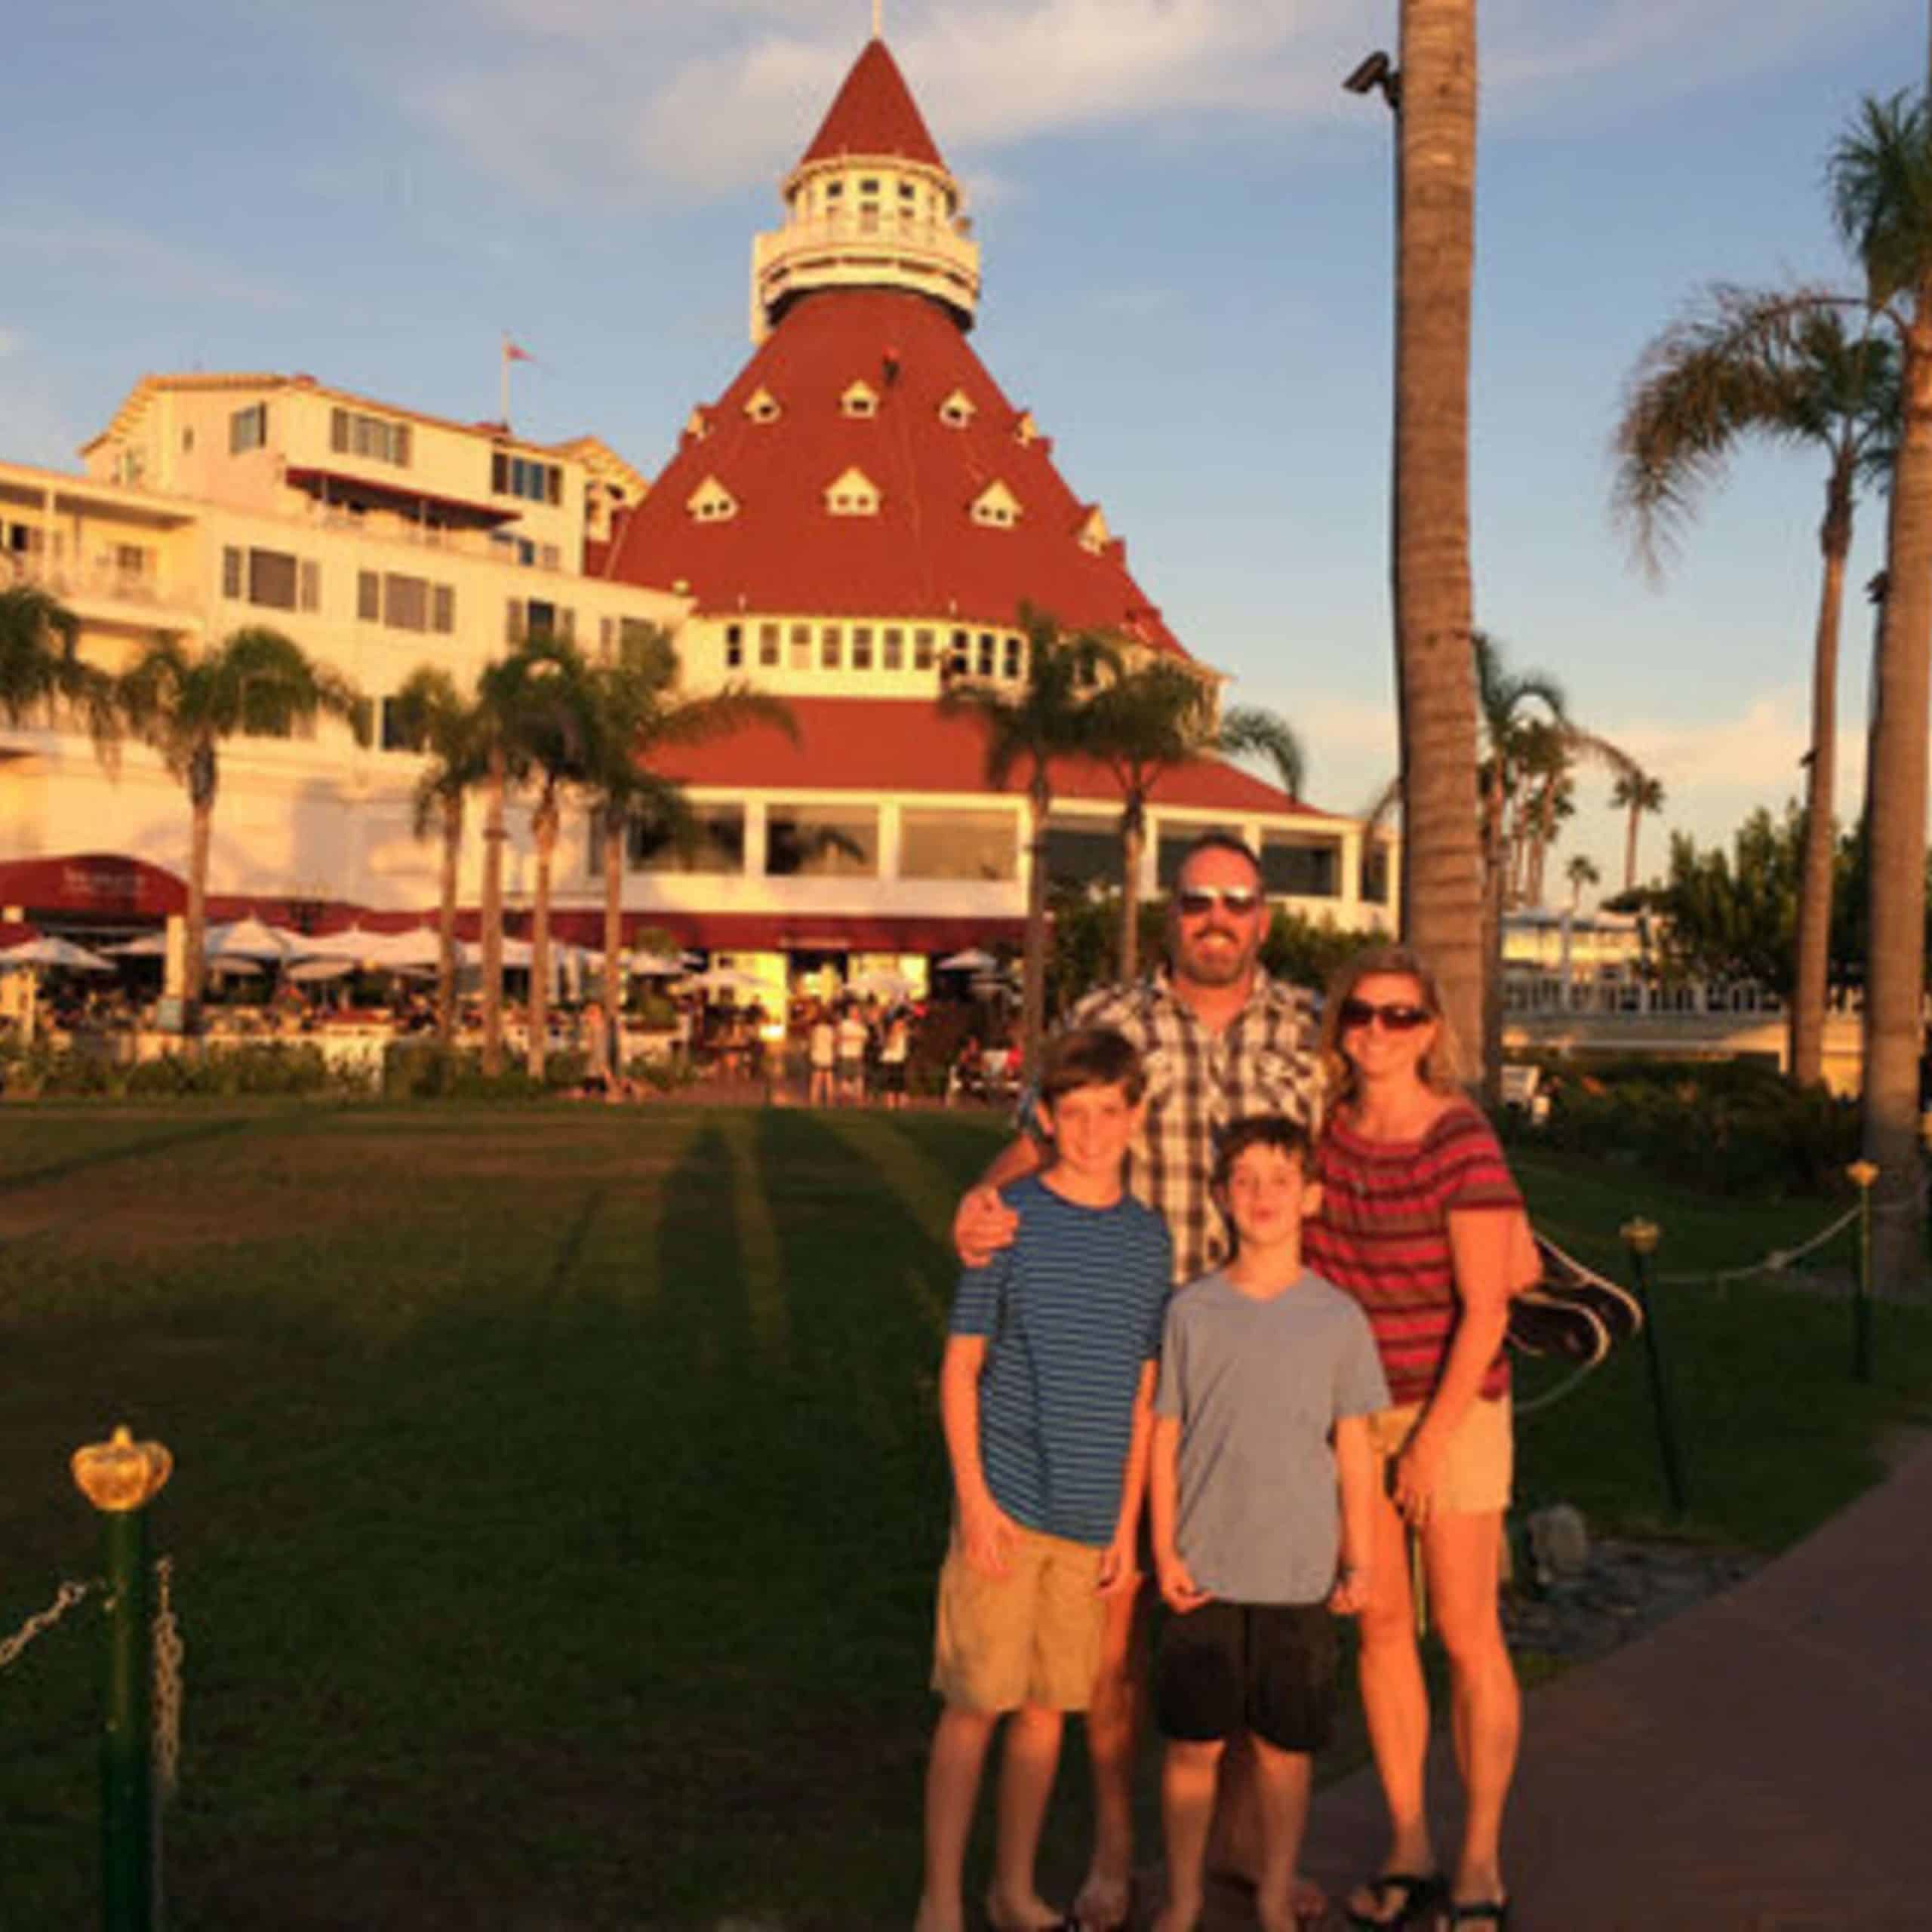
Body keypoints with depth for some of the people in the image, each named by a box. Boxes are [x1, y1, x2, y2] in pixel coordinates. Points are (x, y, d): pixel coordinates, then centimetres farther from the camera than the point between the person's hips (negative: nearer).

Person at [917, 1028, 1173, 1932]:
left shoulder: (1148, 1236, 6)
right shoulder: (1009, 1219, -6)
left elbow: (1142, 1391, 10)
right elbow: (960, 1365, -4)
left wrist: (1128, 1523, 8)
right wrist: (974, 1496, -10)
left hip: (1091, 1517, 4)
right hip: (1005, 1506, -4)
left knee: (1049, 1705, 12)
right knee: (975, 1703, 1)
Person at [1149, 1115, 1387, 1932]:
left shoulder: (1337, 1317, -1)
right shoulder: (1191, 1311, -1)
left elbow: (1354, 1447, 5)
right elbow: (1164, 1439, 3)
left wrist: (1358, 1559, 4)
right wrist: (1164, 1551, -1)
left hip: (1300, 1572, 0)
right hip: (1205, 1570, 0)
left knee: (1284, 1747, 9)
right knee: (1194, 1742, 6)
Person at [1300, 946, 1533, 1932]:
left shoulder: (1460, 1141, -15)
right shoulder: (1327, 1129, 0)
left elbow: (1487, 1306, -14)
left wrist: (1433, 1441, -15)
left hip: (1453, 1403, -5)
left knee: (1465, 1632, 2)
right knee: (1379, 1625, 9)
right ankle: (1409, 1852, 21)